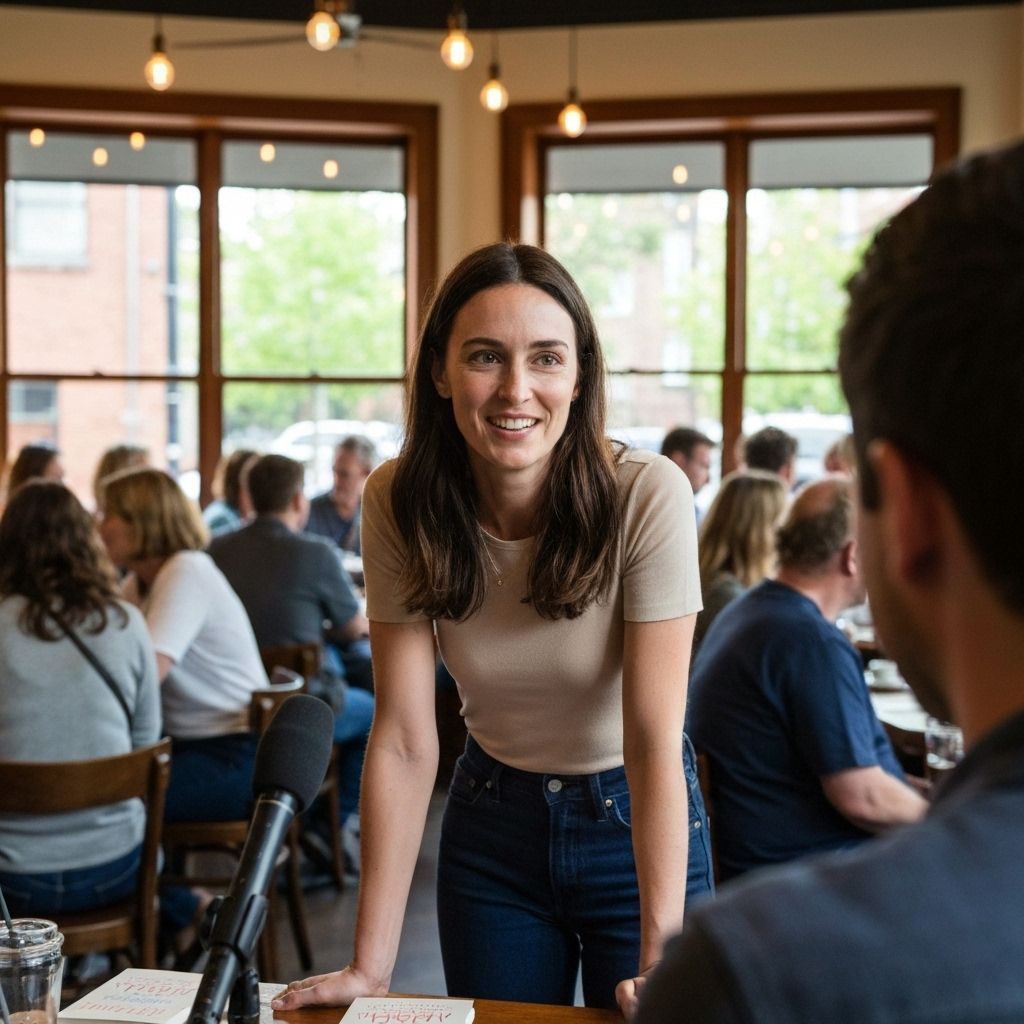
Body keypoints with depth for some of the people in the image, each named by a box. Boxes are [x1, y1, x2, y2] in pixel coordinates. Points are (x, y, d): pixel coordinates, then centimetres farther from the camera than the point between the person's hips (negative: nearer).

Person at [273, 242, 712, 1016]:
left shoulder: (648, 496, -24)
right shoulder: (400, 504, -16)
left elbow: (654, 741, -25)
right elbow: (406, 740, -16)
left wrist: (661, 960, -32)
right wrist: (371, 965, -19)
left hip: (637, 825, -2)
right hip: (492, 826, 2)